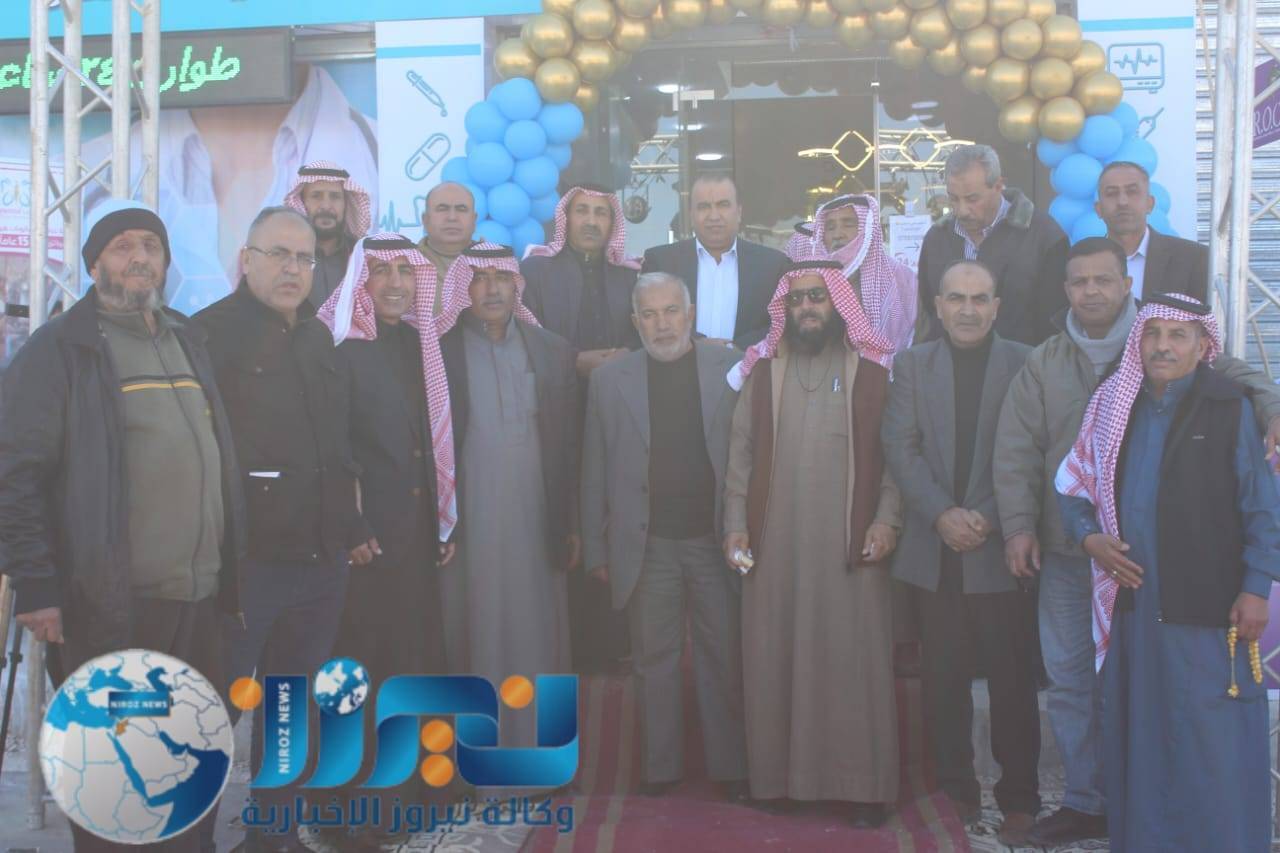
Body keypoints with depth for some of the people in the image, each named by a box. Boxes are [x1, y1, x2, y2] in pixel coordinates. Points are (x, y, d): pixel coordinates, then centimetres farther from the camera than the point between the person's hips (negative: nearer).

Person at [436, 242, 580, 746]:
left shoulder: (553, 351, 8)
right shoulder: (438, 350, 0)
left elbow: (569, 444, 9)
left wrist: (573, 525, 7)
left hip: (536, 528, 2)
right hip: (468, 529, -2)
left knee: (536, 640, 6)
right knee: (475, 641, 3)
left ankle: (536, 746, 18)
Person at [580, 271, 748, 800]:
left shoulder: (731, 369, 3)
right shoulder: (609, 379, 6)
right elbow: (596, 472, 6)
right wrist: (596, 548, 3)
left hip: (716, 539, 0)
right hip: (646, 545, 1)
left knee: (725, 656, 5)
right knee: (654, 659, 8)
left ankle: (730, 766, 17)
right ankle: (661, 767, 19)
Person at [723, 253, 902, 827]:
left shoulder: (872, 374, 5)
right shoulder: (762, 373, 10)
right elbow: (741, 455, 8)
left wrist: (886, 519, -8)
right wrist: (735, 525, 0)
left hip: (851, 545, -2)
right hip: (774, 544, 2)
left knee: (855, 661, 0)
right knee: (775, 661, 5)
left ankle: (862, 784, 9)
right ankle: (780, 776, 16)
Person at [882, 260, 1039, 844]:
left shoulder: (1025, 364, 1)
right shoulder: (913, 365, 8)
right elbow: (899, 447, 1)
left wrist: (989, 519, -13)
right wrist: (941, 514, -11)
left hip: (1000, 550, -2)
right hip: (936, 552, 2)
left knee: (1012, 681, 3)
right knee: (944, 680, 8)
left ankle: (1019, 800, 15)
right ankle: (956, 791, 21)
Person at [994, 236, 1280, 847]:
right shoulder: (1042, 365, 7)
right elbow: (1016, 450, 4)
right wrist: (1019, 524, -5)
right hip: (1063, 552, 3)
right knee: (1070, 680, 9)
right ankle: (1085, 802, 24)